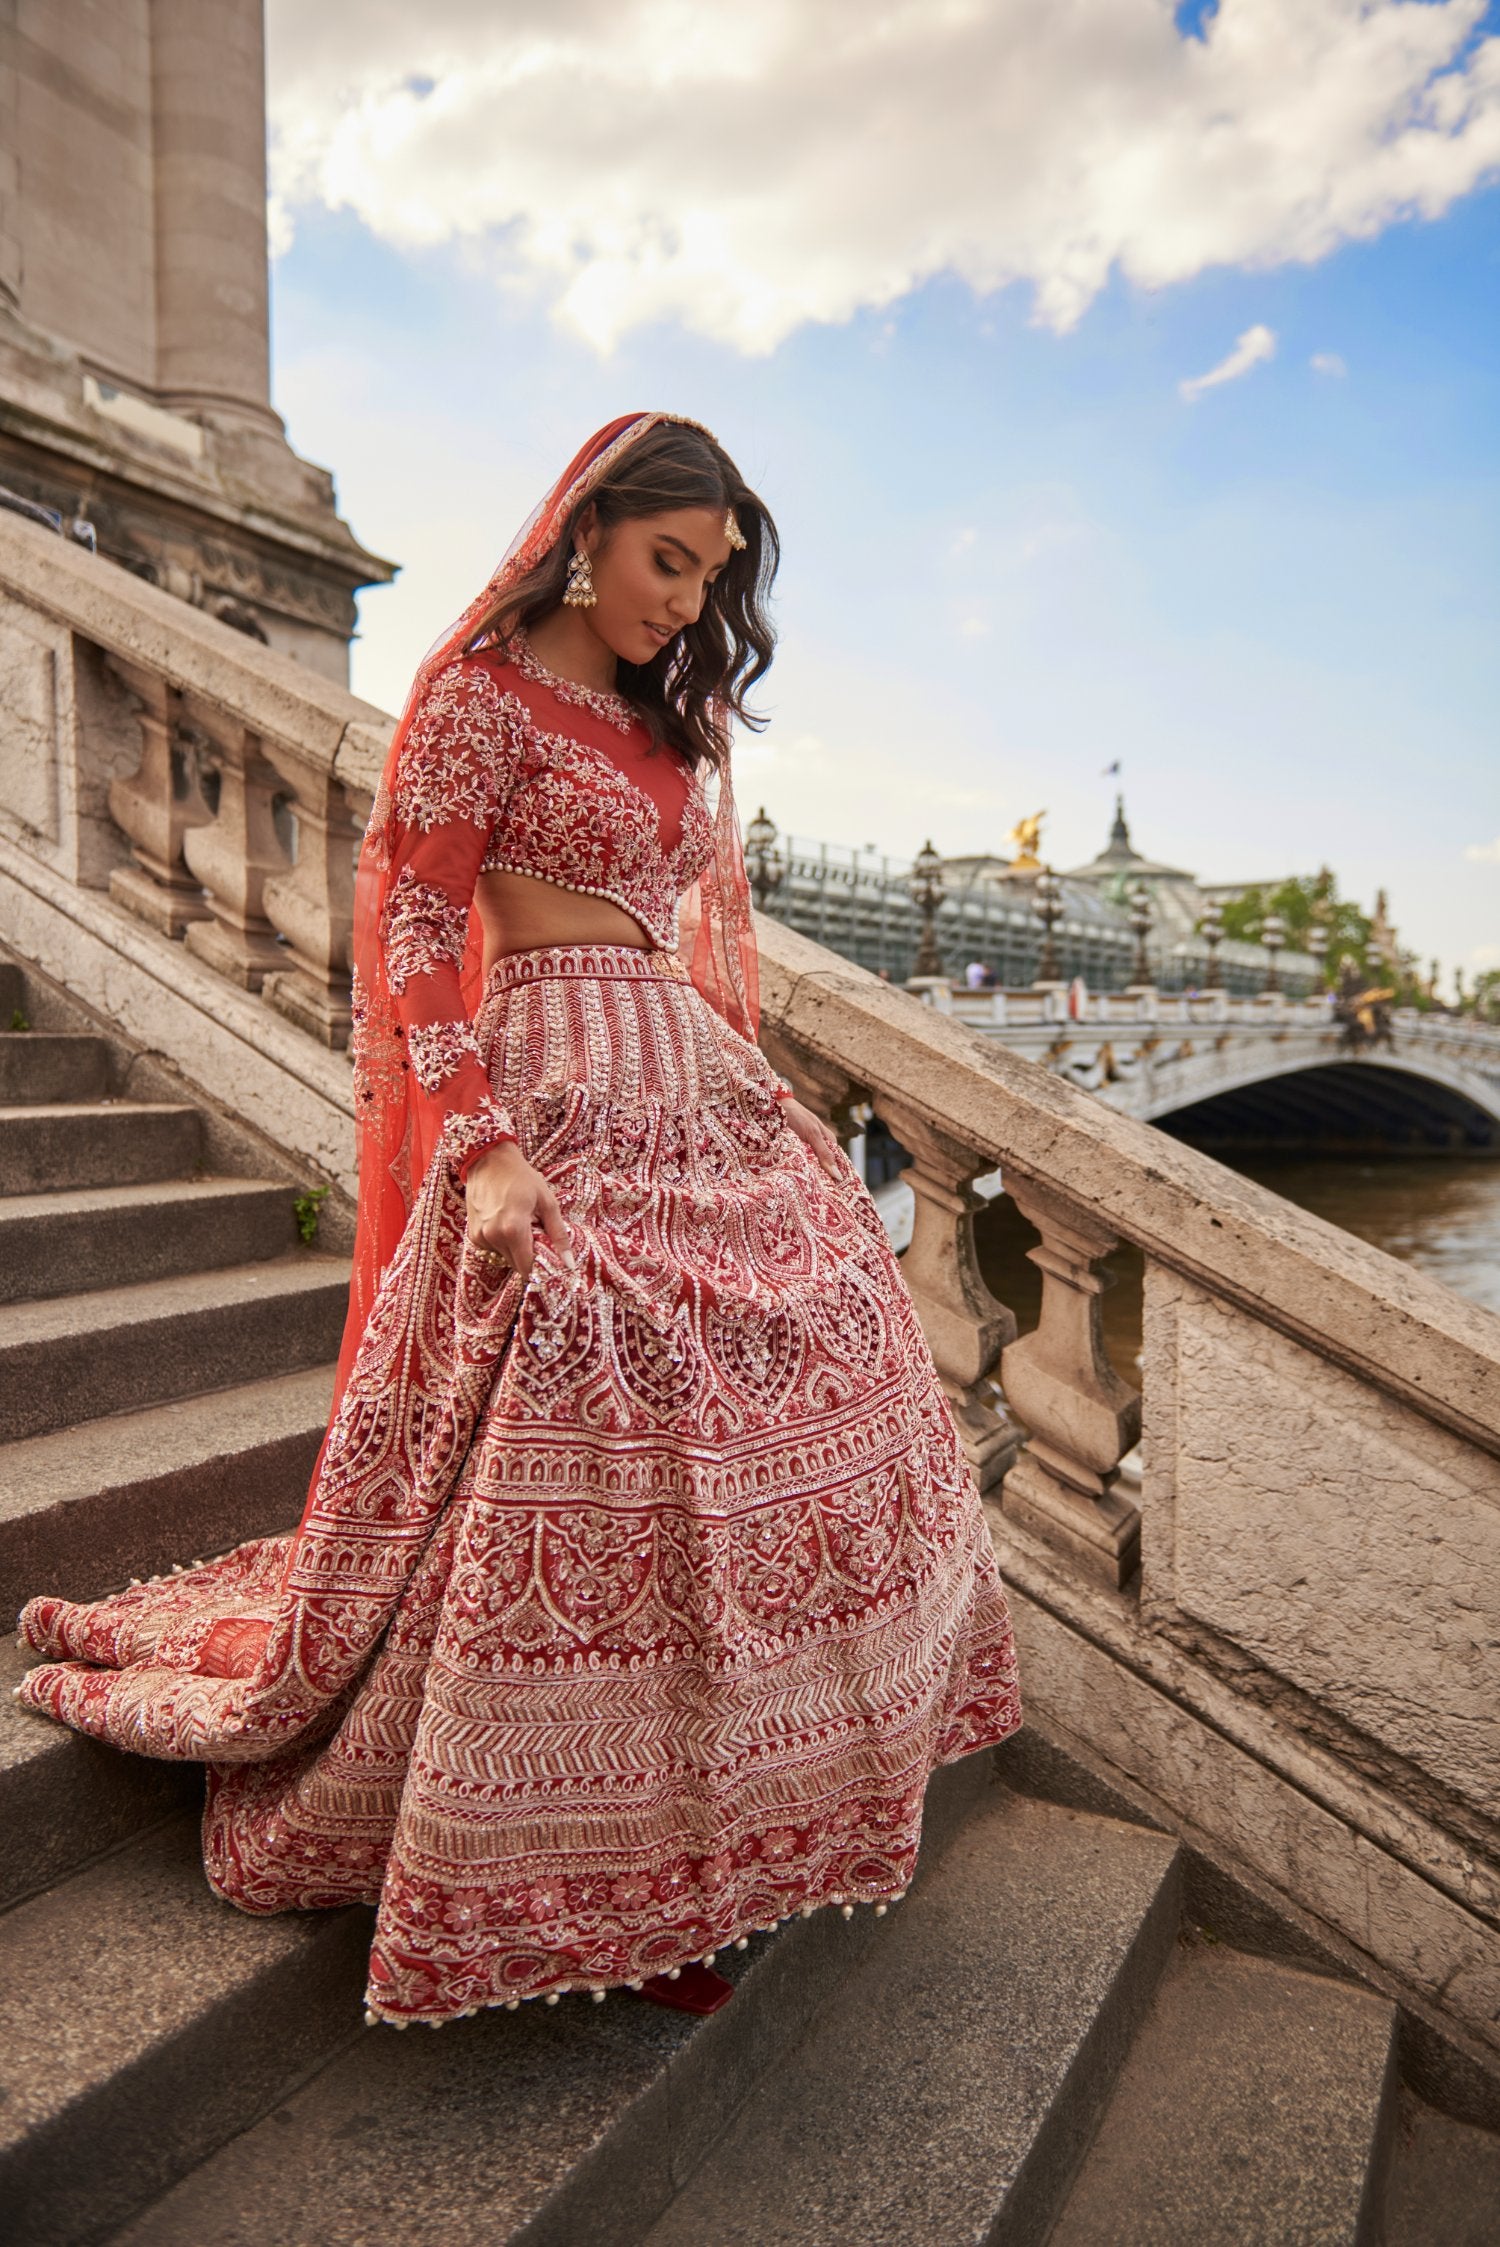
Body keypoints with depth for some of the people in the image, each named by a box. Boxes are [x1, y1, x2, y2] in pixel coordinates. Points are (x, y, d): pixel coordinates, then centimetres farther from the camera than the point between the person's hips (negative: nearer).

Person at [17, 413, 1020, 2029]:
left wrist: (749, 1088, 15)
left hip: (704, 1100, 9)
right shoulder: (483, 693, -4)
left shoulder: (671, 716, 18)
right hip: (560, 1095, -8)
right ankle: (590, 1888, 9)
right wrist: (481, 1149, -20)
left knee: (799, 1384, 9)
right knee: (580, 1452, -9)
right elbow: (410, 929, -11)